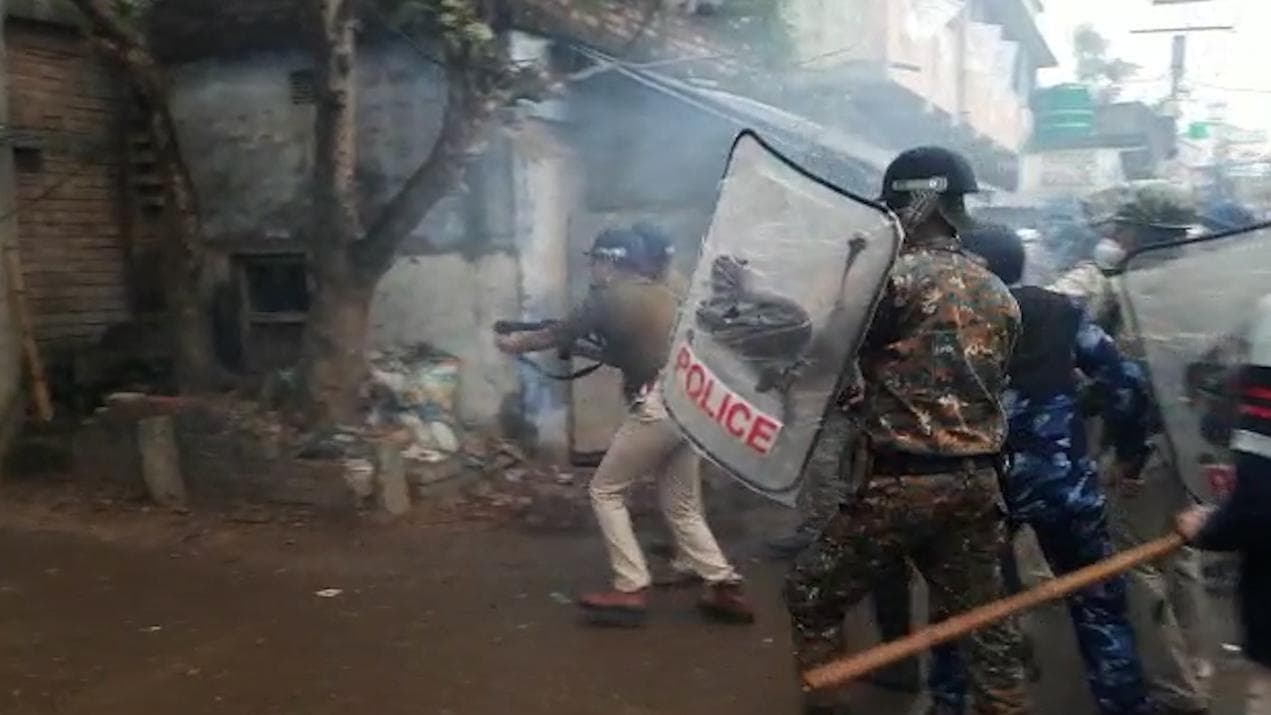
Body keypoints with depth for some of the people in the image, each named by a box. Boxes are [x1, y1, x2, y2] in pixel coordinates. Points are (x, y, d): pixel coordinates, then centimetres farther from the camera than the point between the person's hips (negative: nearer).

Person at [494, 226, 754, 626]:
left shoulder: (609, 298, -1)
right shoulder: (665, 296, 18)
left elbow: (558, 337, 11)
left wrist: (515, 343, 27)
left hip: (656, 408, -7)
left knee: (605, 492, 7)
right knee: (682, 508, 16)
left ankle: (631, 591, 4)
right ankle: (726, 588, 11)